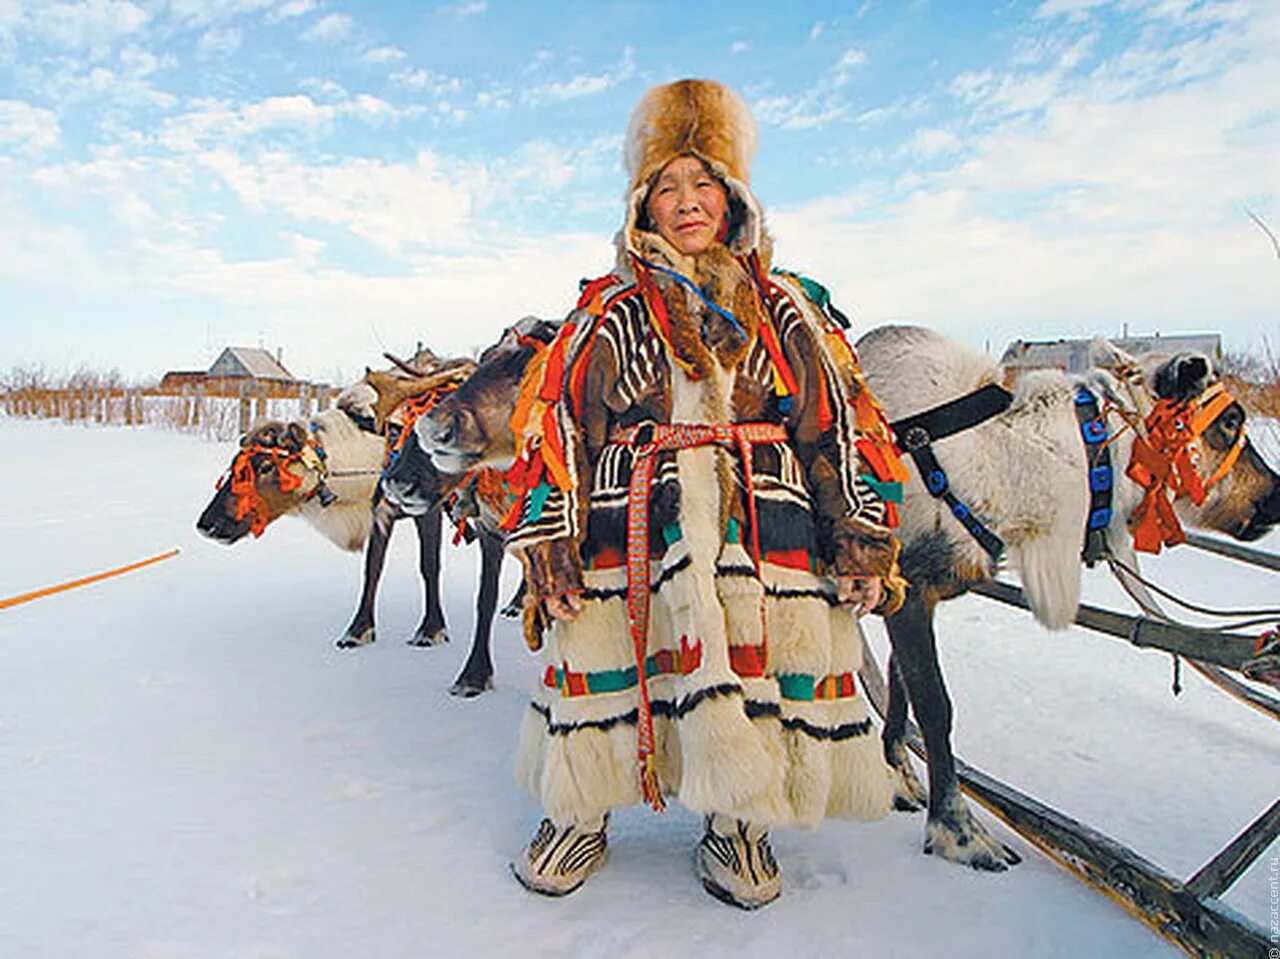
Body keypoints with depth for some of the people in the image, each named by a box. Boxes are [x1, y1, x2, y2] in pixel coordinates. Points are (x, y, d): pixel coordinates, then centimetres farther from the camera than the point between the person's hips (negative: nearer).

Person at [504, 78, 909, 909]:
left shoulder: (784, 308, 13)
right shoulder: (609, 311, 10)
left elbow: (843, 424, 11)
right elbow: (557, 422, 6)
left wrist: (864, 537, 4)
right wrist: (548, 538, -2)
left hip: (765, 531, 1)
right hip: (627, 529, 0)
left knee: (772, 669, -1)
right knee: (599, 672, 3)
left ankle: (735, 820, 25)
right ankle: (582, 813, 29)